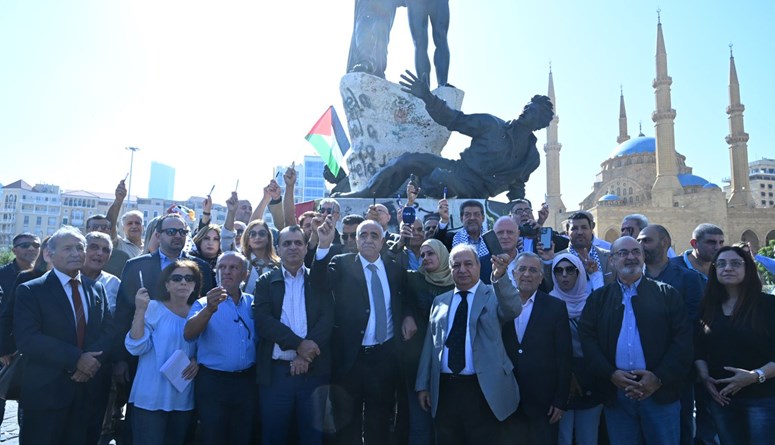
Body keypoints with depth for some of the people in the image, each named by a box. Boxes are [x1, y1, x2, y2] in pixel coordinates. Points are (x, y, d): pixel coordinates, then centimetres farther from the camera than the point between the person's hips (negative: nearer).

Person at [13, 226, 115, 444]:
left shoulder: (97, 288, 10)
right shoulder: (31, 290, -4)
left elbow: (110, 329, 2)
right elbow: (27, 338, -15)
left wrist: (93, 359, -16)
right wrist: (75, 359, -21)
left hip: (92, 391, 4)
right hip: (47, 392, -4)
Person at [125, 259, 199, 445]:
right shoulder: (153, 308, -7)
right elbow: (136, 347, -14)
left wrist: (198, 360, -7)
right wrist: (140, 311, -21)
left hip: (184, 398, 4)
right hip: (151, 397, -4)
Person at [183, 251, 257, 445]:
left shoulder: (253, 303, 6)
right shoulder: (204, 303, -3)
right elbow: (188, 335, -20)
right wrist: (210, 309, -36)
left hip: (247, 381, 3)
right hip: (213, 382, -2)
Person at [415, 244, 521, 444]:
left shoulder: (495, 295, -1)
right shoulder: (440, 301, 11)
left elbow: (513, 309, -23)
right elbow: (430, 344, 12)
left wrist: (500, 278, -40)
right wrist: (423, 384, 9)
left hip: (482, 390, -3)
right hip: (444, 390, 4)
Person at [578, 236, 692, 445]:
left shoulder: (667, 294, 7)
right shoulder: (598, 298, 9)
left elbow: (683, 339, -1)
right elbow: (587, 339, 1)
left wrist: (659, 377, -11)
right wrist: (610, 374, -12)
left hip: (660, 391, -1)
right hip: (616, 393, 1)